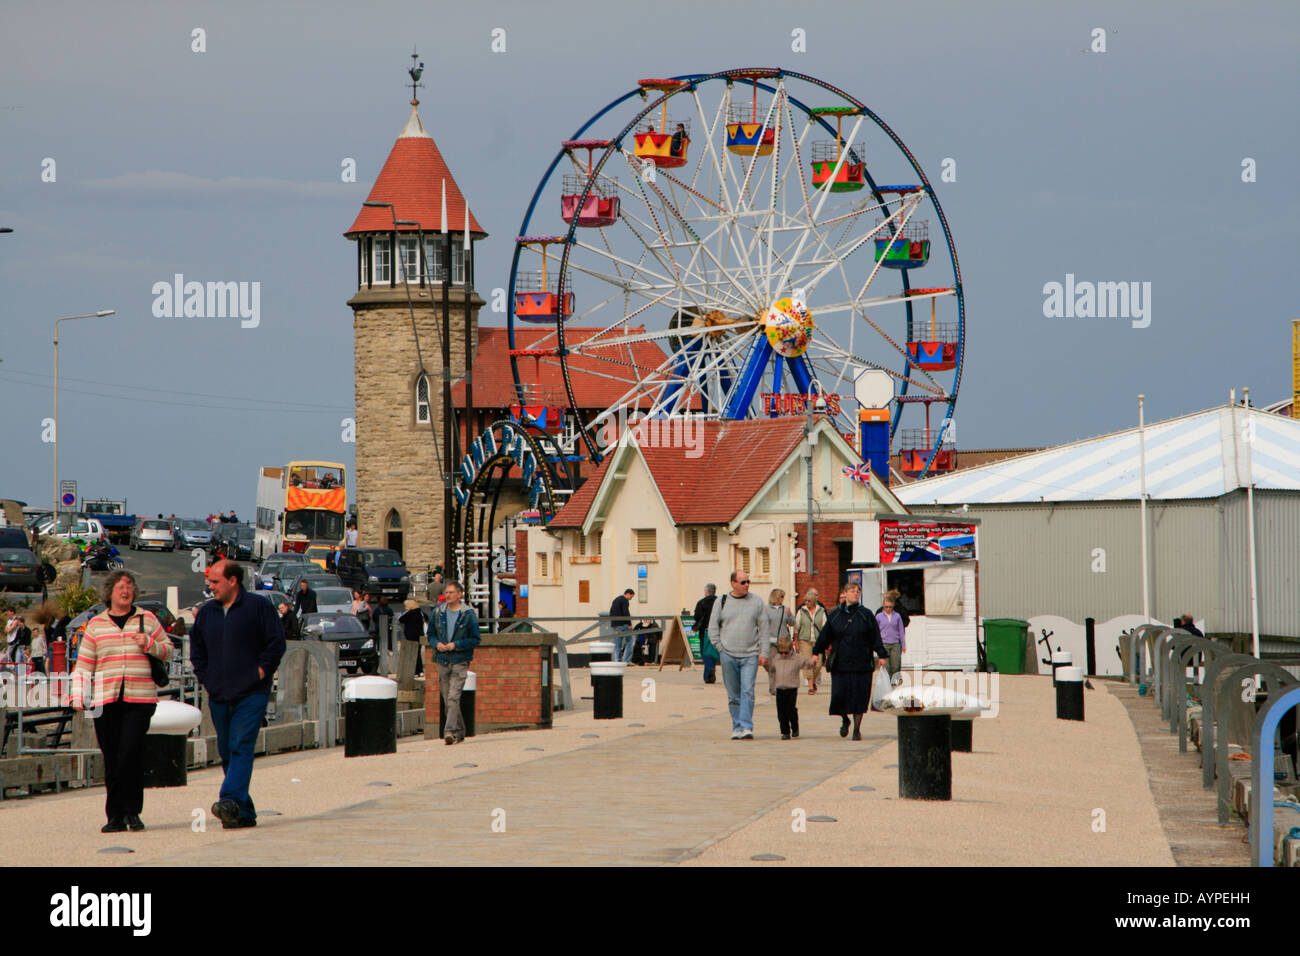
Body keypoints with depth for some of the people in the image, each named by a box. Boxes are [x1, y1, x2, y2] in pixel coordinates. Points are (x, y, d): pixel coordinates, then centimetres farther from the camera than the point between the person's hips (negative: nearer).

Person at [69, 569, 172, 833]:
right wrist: (77, 696, 1)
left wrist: (150, 645, -6)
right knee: (111, 759, 1)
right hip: (105, 700, 1)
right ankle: (115, 817, 9)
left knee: (131, 753, -14)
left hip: (140, 699, -1)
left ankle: (132, 812, -2)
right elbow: (84, 664, 11)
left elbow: (168, 650, 14)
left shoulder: (147, 620, 11)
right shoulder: (95, 625, 11)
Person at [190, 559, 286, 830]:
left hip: (251, 695, -6)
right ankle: (244, 813, 13)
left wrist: (262, 671, -8)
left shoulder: (258, 607, -3)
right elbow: (196, 648, 21)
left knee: (241, 748, -17)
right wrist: (205, 677, 9)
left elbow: (276, 643, -3)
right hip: (219, 696, 6)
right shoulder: (206, 613, 12)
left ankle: (231, 801, -30)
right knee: (227, 753, 7)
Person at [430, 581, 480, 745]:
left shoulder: (468, 614, -4)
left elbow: (475, 639, -3)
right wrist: (437, 644, -6)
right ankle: (459, 733, 20)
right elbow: (431, 634, 15)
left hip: (460, 662, -4)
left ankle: (450, 731, -22)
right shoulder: (437, 612, 6)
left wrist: (456, 645, -14)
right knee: (447, 700, 9)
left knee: (454, 698, -16)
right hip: (442, 661, 4)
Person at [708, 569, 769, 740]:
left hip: (750, 655, -1)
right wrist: (720, 648, 0)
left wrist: (764, 653, 0)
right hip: (728, 655, 1)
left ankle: (747, 727, -16)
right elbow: (713, 628, 9)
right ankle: (737, 727, 12)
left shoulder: (757, 601, 8)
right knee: (733, 695, 4)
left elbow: (763, 629, 7)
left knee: (747, 691, -13)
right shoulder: (722, 602, 7)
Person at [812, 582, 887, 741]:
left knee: (859, 696, 0)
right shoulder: (835, 615, 8)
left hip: (861, 662, -1)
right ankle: (845, 720, 26)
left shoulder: (866, 615, 3)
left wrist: (881, 656, -3)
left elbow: (875, 637, 2)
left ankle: (857, 729, 12)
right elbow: (825, 635, 13)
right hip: (840, 663, 1)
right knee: (839, 694, -3)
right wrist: (816, 652, 9)